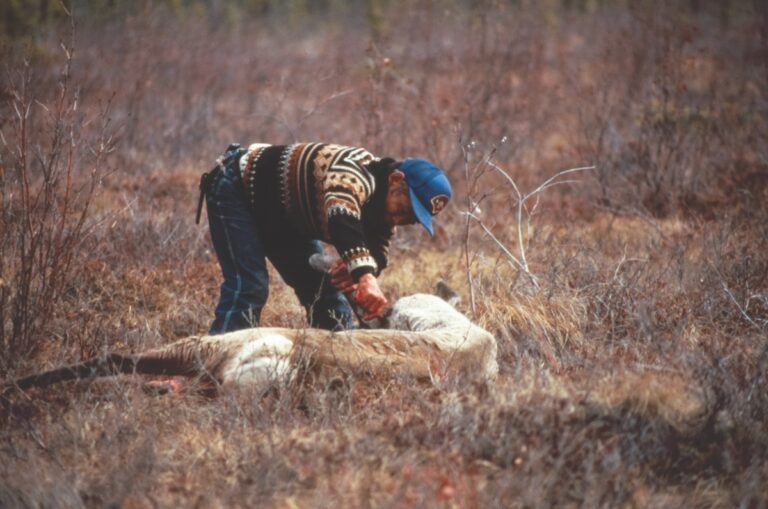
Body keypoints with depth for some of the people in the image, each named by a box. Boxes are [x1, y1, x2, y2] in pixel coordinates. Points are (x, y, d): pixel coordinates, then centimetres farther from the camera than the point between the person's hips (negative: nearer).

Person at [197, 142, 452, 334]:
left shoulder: (385, 207, -7)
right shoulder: (357, 174, -37)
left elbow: (377, 253, -14)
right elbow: (341, 216, -56)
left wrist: (354, 271, -39)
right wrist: (366, 276, -70)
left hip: (282, 213, 9)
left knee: (321, 287, 4)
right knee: (249, 287, -21)